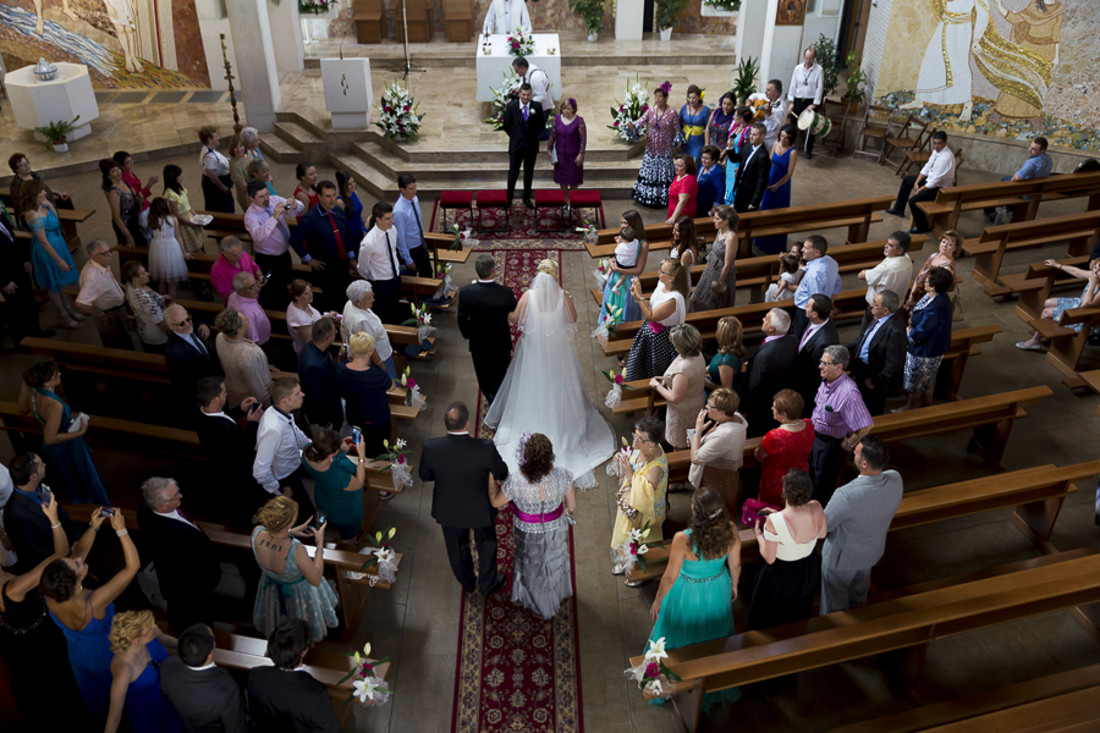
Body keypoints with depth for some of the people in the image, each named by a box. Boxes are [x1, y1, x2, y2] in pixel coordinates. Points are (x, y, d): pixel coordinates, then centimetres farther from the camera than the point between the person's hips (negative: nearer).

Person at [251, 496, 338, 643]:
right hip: (298, 591, -4)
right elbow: (315, 580, -31)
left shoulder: (257, 533, -34)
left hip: (271, 586, 5)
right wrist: (320, 543, -28)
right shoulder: (295, 549, -47)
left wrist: (290, 532, -10)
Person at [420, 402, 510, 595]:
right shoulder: (486, 448, -34)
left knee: (457, 547, 29)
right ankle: (488, 584, 49)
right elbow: (502, 474, -15)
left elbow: (424, 475, -10)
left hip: (448, 510, 2)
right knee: (486, 543, 29)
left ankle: (468, 583, 55)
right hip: (479, 508, -2)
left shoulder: (430, 448, -29)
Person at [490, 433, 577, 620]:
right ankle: (558, 594, 62)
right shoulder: (561, 476, -31)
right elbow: (572, 505, -13)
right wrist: (567, 512, 10)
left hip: (529, 533, -1)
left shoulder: (516, 483, -38)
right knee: (555, 560, 33)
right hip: (555, 529, 2)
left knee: (532, 565, 29)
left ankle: (539, 604, 57)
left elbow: (495, 502, -17)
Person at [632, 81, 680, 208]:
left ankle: (662, 199, 12)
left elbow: (677, 131, -2)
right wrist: (633, 125, -29)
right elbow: (641, 121, -9)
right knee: (648, 171, 9)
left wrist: (676, 143, -16)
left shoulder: (672, 112, -8)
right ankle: (648, 197, 21)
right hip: (651, 148, 3)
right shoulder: (650, 110, 1)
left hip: (665, 150, -3)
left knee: (663, 173, 2)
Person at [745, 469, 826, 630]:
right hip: (809, 572, 5)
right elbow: (822, 533, -2)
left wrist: (758, 535, -6)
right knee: (798, 612, 36)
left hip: (781, 575, -5)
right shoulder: (816, 508, -26)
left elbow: (769, 559, -25)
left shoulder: (773, 522, -39)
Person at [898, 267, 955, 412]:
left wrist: (909, 332, -11)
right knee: (929, 379, 28)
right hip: (933, 348, 9)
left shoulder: (934, 309, -38)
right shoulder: (941, 297, -8)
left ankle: (910, 406, 38)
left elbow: (919, 335, -30)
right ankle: (926, 403, 47)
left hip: (925, 352, -9)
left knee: (915, 382, 16)